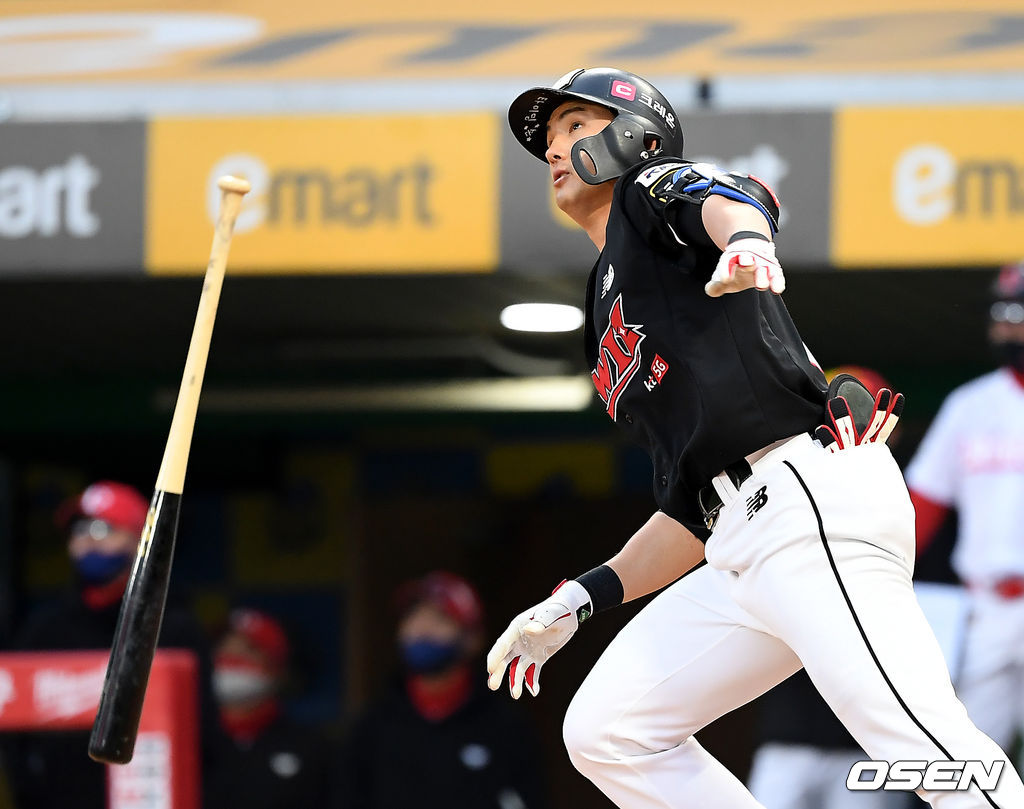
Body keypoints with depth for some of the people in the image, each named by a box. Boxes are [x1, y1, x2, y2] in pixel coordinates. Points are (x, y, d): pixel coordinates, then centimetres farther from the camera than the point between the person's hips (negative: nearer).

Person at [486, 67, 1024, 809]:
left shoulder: (653, 188, 13)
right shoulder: (610, 326, 33)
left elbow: (737, 199, -15)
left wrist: (743, 244, -39)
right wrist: (578, 599, 21)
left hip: (814, 498, -9)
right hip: (743, 541, 9)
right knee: (606, 731, 4)